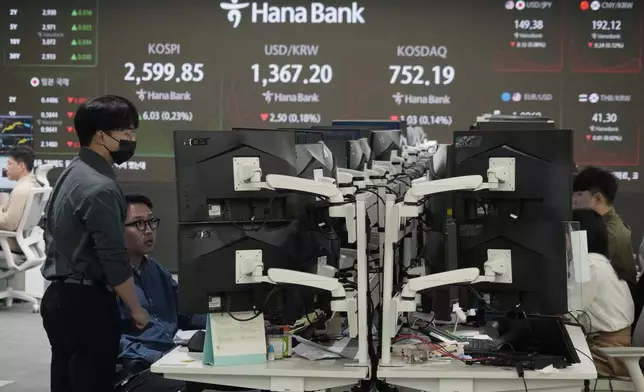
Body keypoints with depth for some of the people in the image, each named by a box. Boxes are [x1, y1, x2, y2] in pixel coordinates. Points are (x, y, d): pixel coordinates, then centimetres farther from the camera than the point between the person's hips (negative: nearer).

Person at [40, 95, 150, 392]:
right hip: (86, 303, -10)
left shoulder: (72, 173, 11)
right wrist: (136, 309, -7)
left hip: (60, 297, 10)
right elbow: (113, 259, -20)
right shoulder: (100, 188, -19)